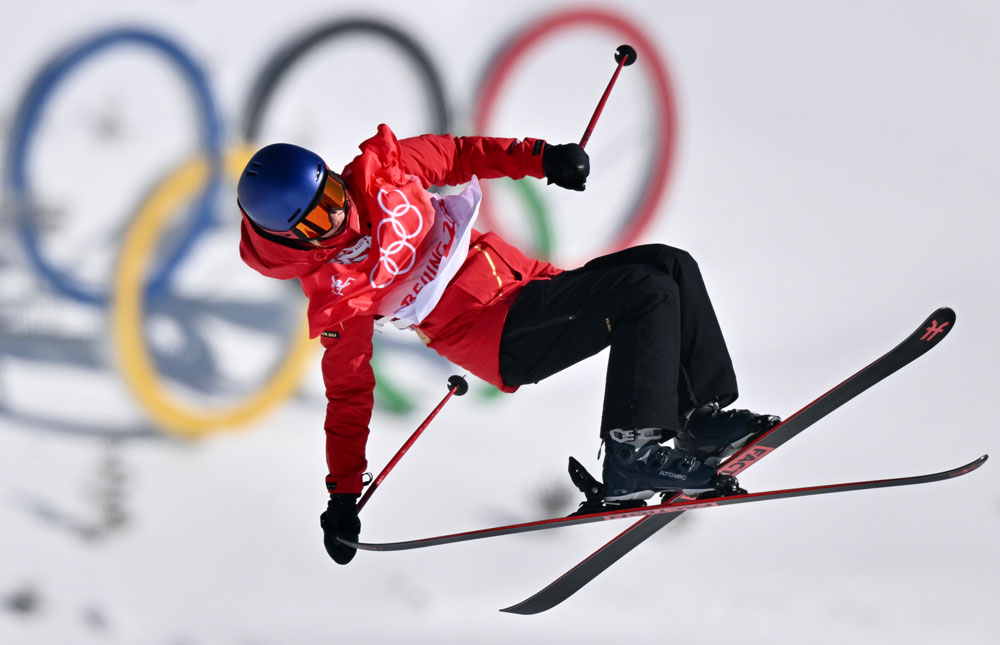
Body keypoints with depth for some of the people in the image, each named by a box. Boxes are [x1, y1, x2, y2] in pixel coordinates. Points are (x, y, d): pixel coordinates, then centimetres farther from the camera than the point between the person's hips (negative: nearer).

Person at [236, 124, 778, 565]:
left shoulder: (378, 171, 0)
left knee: (670, 265, -4)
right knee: (648, 293, -24)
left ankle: (706, 415, 3)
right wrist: (343, 496, -7)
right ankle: (632, 455, -26)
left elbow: (454, 155, 13)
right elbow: (348, 393, -7)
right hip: (506, 339, -8)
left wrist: (540, 157, 2)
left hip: (530, 283, 8)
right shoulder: (335, 293, -13)